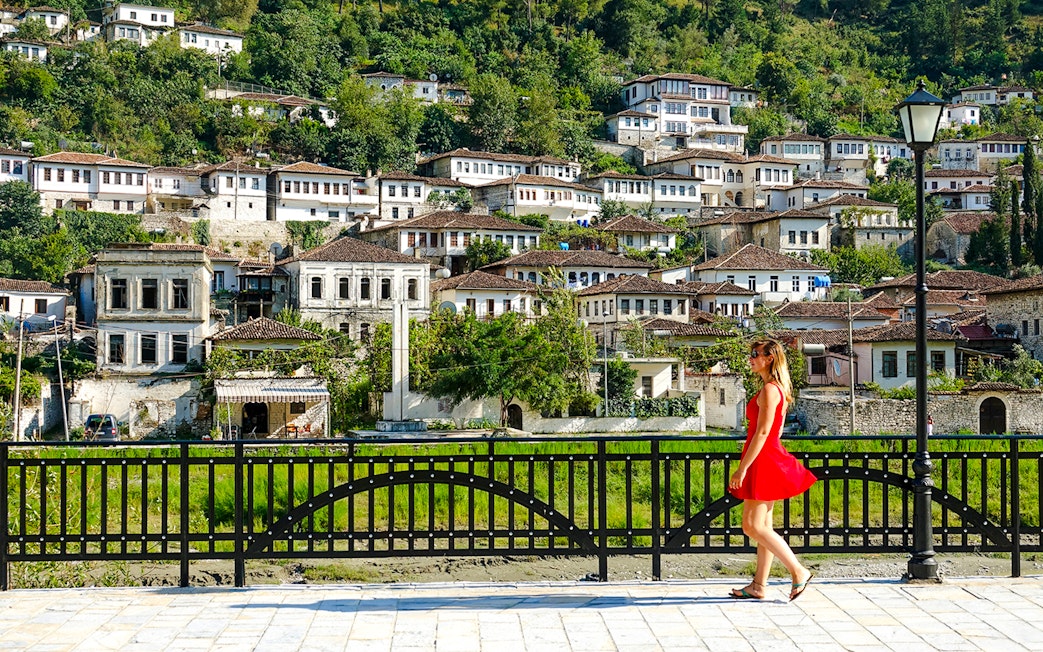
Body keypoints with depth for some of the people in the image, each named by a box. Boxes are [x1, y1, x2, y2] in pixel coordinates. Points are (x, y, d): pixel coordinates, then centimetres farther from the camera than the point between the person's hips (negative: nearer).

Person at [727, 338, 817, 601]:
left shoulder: (769, 389, -16)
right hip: (771, 459, 10)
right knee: (762, 525, 11)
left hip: (763, 460, -10)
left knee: (753, 526, -7)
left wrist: (742, 468, -20)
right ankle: (758, 586, 14)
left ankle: (799, 571, -4)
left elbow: (762, 432, -21)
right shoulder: (779, 389, 14)